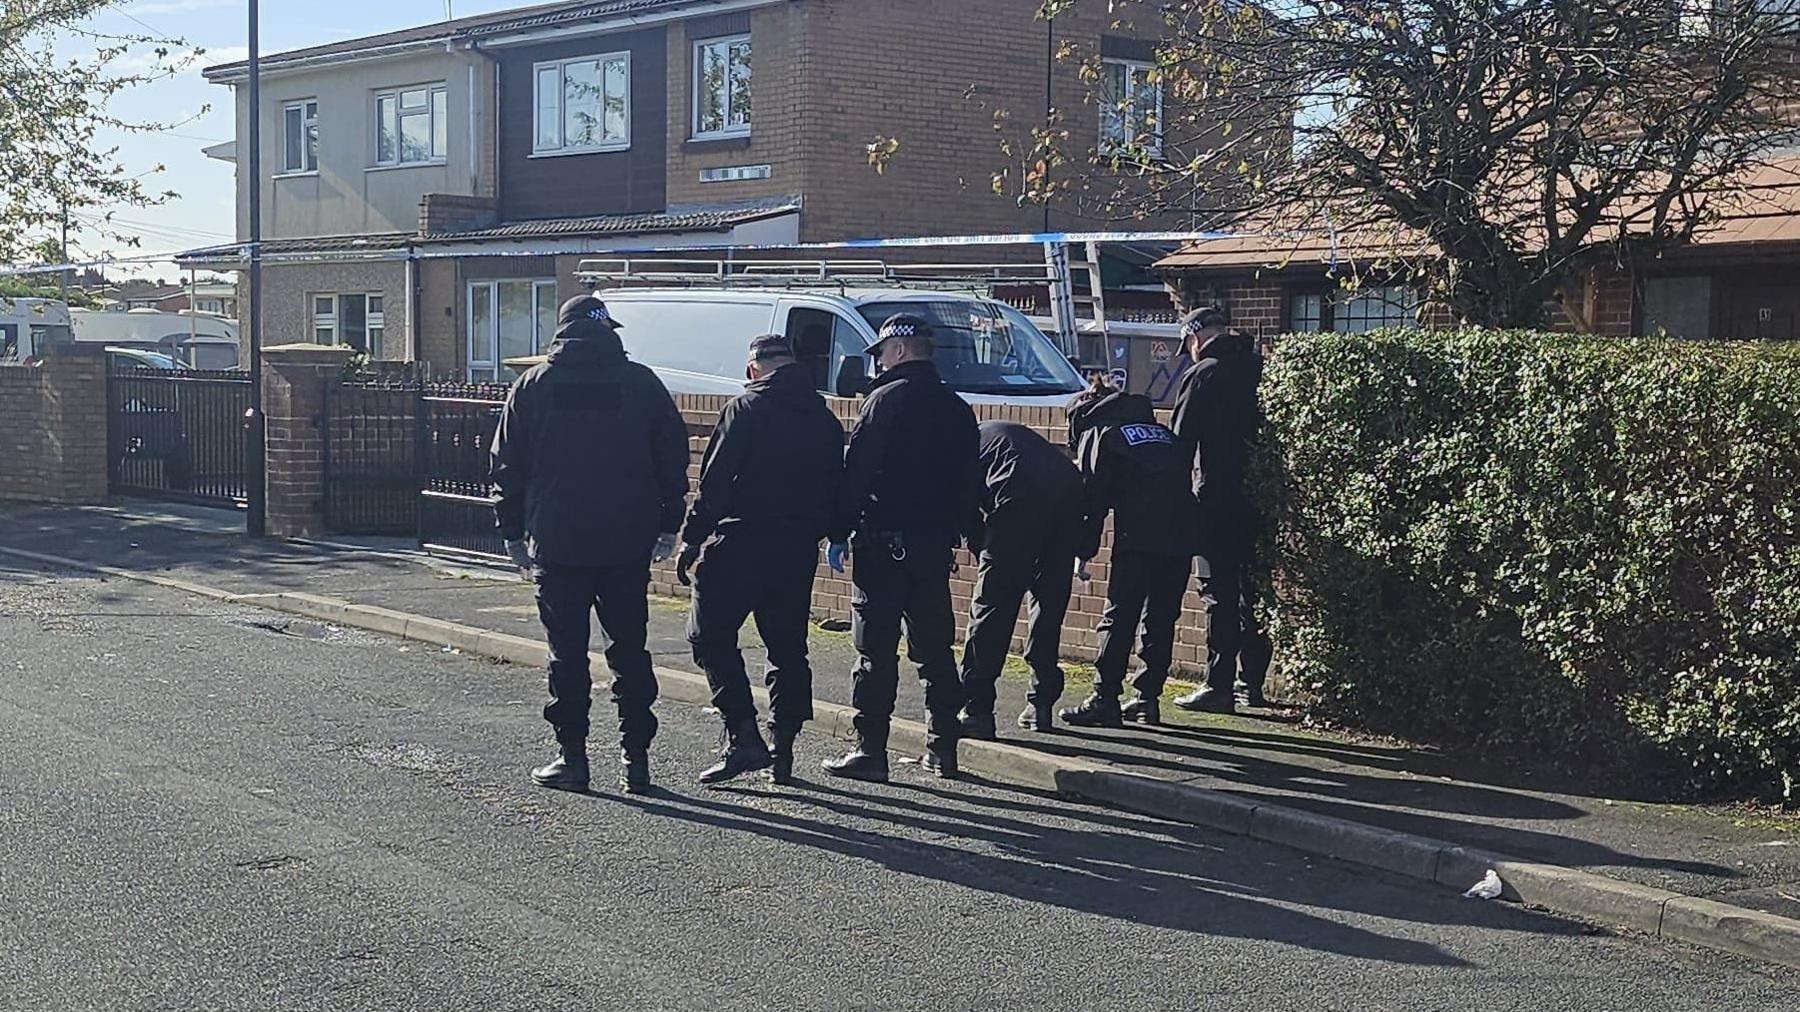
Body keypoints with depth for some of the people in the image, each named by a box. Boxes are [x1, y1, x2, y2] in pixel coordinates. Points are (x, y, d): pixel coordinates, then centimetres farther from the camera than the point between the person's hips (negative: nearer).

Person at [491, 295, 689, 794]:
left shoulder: (533, 386, 3)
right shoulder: (642, 382, 4)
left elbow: (508, 466, 4)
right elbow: (673, 457, 5)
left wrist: (513, 532, 10)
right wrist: (668, 526, 12)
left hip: (558, 544, -1)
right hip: (629, 544, 1)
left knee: (567, 653, 5)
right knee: (630, 650, 8)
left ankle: (572, 756, 6)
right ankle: (635, 757, 9)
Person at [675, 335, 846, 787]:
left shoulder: (745, 408, -5)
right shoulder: (826, 420, 13)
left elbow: (714, 482, -10)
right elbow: (834, 490, 13)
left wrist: (691, 540, -7)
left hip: (741, 543, -6)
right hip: (799, 548, 6)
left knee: (711, 635, 1)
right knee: (787, 646, 12)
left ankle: (743, 735, -9)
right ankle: (784, 747, 13)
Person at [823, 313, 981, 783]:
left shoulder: (887, 399, -9)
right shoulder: (957, 409, 13)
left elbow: (856, 471, -12)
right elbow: (966, 483, 16)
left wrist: (839, 533, -8)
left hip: (884, 545, -6)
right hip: (935, 547, 6)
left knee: (876, 651, -3)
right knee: (935, 648, 13)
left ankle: (870, 751, -3)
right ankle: (943, 749, 16)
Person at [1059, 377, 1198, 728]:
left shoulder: (1097, 434, 12)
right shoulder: (1160, 431, 30)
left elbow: (1092, 497, 3)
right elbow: (1181, 475, 22)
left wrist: (1084, 551, 6)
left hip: (1139, 537, -6)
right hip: (1181, 536, 6)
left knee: (1119, 618, -2)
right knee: (1161, 620, 12)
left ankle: (1104, 699, -4)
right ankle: (1148, 699, 14)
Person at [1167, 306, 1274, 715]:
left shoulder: (1202, 376, -6)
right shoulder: (1260, 370, 10)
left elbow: (1182, 444, -9)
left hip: (1219, 499, -6)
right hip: (1262, 497, 6)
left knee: (1221, 593, -3)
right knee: (1254, 591, 13)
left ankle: (1219, 686, -3)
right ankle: (1254, 682, 19)